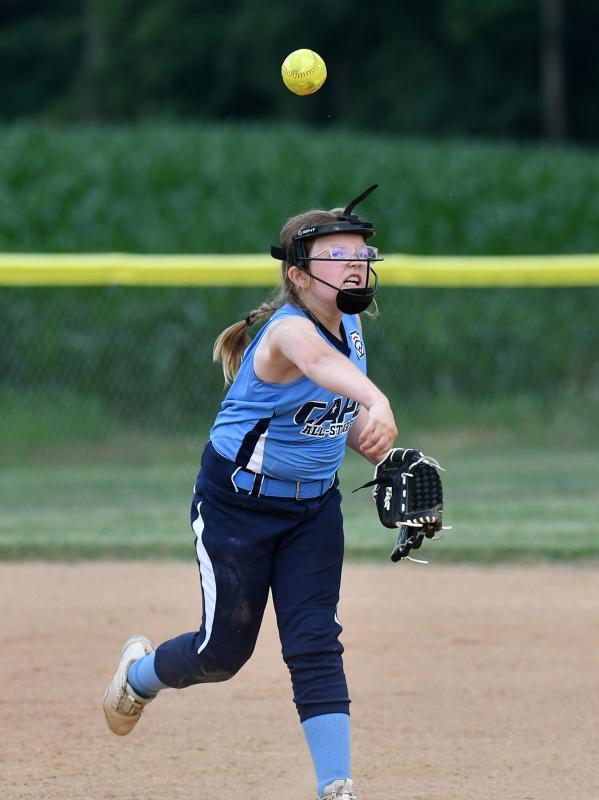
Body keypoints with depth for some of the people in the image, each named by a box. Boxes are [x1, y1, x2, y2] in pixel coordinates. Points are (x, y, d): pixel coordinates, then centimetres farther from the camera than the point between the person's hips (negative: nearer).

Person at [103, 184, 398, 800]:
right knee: (225, 650, 6)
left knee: (315, 643, -6)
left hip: (314, 506, 6)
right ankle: (141, 672, 39)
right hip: (236, 503, -6)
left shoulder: (349, 324, -3)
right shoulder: (290, 330, -29)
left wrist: (381, 451, -7)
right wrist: (377, 403, -76)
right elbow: (318, 363, -55)